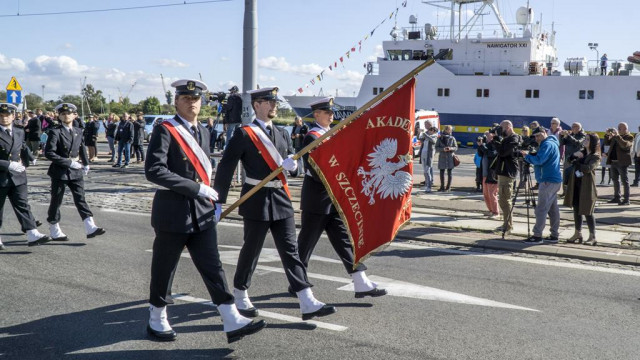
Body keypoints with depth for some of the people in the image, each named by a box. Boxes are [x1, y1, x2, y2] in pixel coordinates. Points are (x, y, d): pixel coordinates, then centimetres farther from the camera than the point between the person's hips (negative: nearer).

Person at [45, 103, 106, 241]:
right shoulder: (55, 132, -9)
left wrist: (86, 164, 13)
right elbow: (49, 153, -17)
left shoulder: (78, 132, 9)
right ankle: (55, 232, 16)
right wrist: (69, 162, -19)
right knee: (56, 201, 5)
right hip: (59, 172, -4)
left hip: (76, 172, 5)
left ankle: (90, 228, -6)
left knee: (80, 199, 0)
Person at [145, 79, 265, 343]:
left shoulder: (203, 132, 12)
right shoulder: (165, 131, -11)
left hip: (202, 213, 6)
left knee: (212, 266, 3)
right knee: (164, 269, 8)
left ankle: (232, 322, 2)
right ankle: (156, 321, 25)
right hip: (173, 213, -6)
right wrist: (197, 188, -22)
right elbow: (154, 171, -22)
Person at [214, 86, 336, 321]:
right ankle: (240, 297, 26)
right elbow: (225, 168, -10)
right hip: (257, 200, -6)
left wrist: (291, 164, -7)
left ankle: (308, 304, 1)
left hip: (281, 198, 6)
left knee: (290, 250, 3)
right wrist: (219, 201, -13)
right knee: (251, 250, 6)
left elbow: (291, 166, 18)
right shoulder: (243, 134, -7)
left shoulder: (281, 134, 13)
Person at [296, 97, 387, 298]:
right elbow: (316, 170, -21)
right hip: (317, 200, -8)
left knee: (344, 240, 5)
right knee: (306, 242, 4)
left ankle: (361, 284, 4)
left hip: (334, 199, 8)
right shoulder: (312, 137, -13)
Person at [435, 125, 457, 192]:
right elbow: (436, 147, 1)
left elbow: (456, 147, 5)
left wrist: (450, 148, -15)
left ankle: (448, 187, 7)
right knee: (441, 172, 5)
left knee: (449, 172, 0)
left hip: (450, 157, -1)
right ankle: (442, 187, 18)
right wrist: (443, 149, -16)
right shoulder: (440, 138, 4)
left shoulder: (452, 138, 4)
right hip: (442, 157, 1)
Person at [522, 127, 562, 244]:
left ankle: (537, 236, -10)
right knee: (553, 208, 10)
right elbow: (541, 159, 22)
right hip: (555, 180, 11)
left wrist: (527, 156, -8)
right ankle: (554, 235, 13)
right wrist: (530, 155, 7)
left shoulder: (547, 144, -12)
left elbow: (539, 160, -21)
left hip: (548, 181, -11)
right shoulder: (552, 143, 21)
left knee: (541, 209, -9)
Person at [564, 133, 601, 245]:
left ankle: (592, 237, 4)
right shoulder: (581, 152, 13)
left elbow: (588, 168, -22)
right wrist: (574, 155, -7)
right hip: (576, 185, 7)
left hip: (586, 186, -7)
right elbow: (570, 160, 12)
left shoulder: (595, 157, -8)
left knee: (587, 212, -4)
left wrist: (576, 163, -10)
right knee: (576, 210, 11)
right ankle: (578, 233, 20)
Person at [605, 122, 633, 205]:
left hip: (622, 162, -8)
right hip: (613, 161, 8)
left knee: (624, 181, -3)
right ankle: (617, 197, 23)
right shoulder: (615, 136, 14)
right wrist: (608, 135, 1)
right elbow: (607, 142, 18)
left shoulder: (629, 137, -8)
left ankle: (626, 199, -1)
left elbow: (625, 145, -26)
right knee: (615, 180, 14)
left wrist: (617, 136, -27)